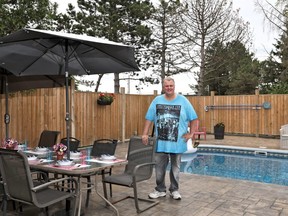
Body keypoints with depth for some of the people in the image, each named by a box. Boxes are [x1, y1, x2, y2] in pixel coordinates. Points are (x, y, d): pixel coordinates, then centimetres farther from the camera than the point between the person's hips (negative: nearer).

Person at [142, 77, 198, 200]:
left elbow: (193, 118, 3)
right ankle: (160, 190, 24)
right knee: (159, 168, 8)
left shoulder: (183, 101, -1)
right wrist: (145, 134, -3)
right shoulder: (157, 101, 3)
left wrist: (191, 134, -2)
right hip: (160, 141, 1)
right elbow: (149, 118, 3)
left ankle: (174, 190, 26)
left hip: (177, 142, -1)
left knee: (175, 167, 12)